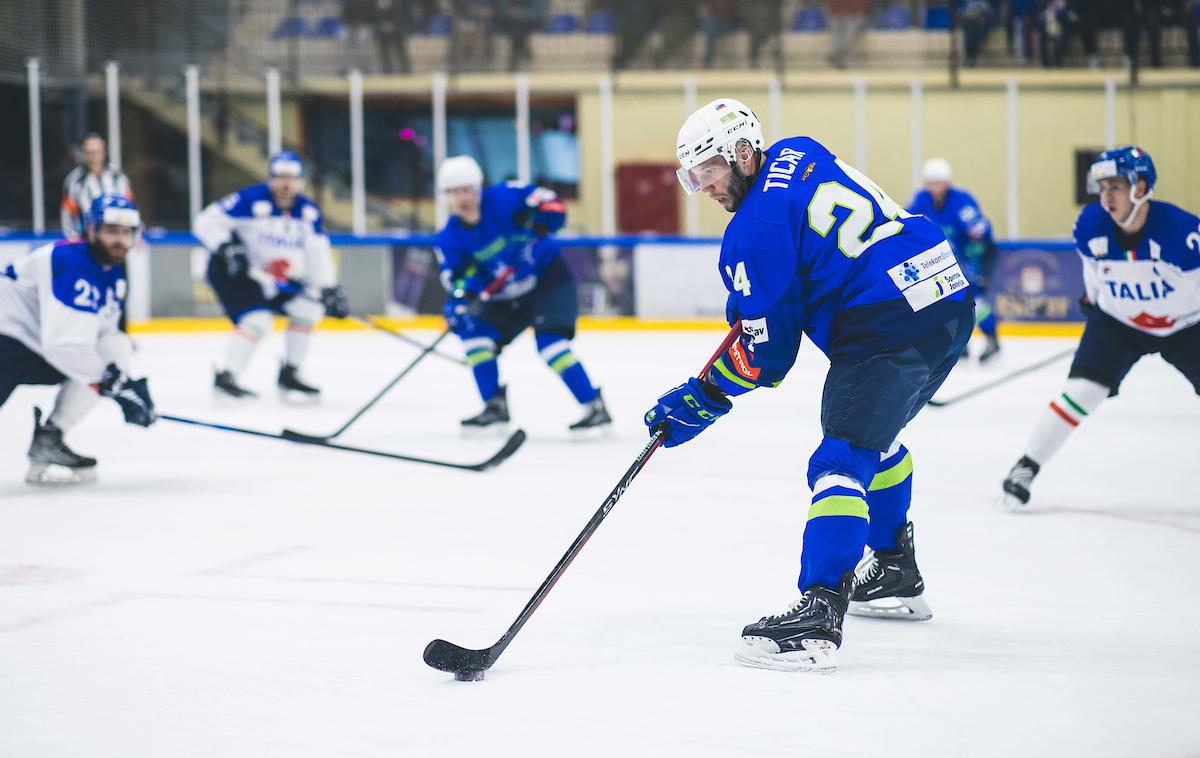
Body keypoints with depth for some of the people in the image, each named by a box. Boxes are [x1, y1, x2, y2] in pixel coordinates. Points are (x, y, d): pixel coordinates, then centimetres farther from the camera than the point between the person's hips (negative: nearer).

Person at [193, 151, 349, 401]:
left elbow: (318, 255, 1)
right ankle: (225, 377, -16)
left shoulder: (309, 213, -1)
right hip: (233, 272, -7)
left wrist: (329, 289, -10)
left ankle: (289, 375, 9)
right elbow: (206, 222, -20)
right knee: (257, 320, -24)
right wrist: (227, 248, -33)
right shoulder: (251, 200, -21)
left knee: (308, 307, -2)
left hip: (277, 278, 7)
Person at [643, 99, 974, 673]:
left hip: (890, 325, -10)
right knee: (874, 433, 30)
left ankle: (818, 615, -28)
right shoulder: (799, 154, 16)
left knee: (842, 462, -16)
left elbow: (767, 352, -8)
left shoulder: (756, 228, -9)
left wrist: (701, 399, 1)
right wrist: (748, 302, 30)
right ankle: (896, 574, 41)